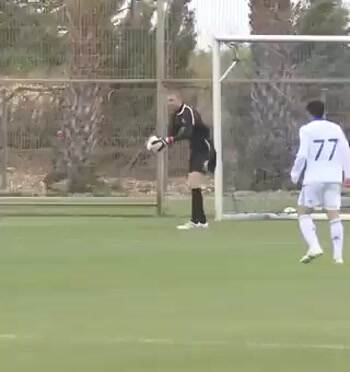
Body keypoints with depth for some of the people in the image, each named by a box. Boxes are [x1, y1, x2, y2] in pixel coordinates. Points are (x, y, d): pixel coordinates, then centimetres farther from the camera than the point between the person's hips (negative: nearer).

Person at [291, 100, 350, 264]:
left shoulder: (307, 129, -5)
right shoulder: (336, 129, 8)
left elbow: (302, 155, -12)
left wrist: (295, 174, 1)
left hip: (313, 178, -4)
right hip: (333, 179, 4)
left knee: (303, 213, 7)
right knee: (334, 216, 5)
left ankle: (314, 246, -13)